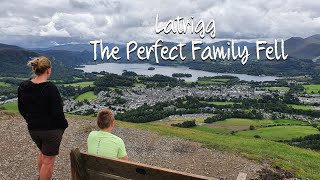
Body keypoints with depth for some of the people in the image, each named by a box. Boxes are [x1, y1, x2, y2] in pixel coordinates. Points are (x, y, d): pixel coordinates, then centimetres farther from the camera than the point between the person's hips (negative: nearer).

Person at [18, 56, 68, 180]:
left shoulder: (23, 86, -4)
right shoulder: (50, 88, -24)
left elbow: (21, 109, 7)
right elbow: (57, 112, -21)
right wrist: (64, 125, -4)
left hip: (33, 129, 7)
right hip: (51, 130, -7)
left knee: (43, 152, 31)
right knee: (48, 161, 9)